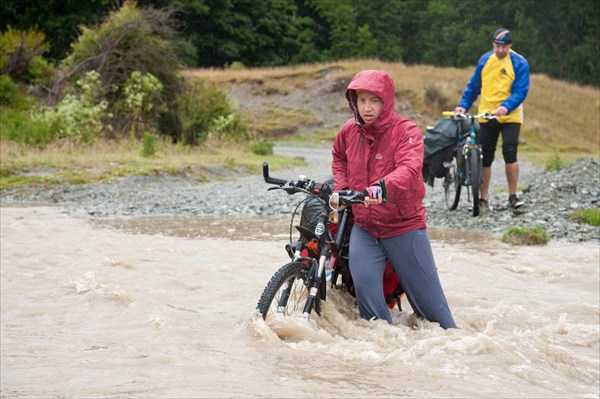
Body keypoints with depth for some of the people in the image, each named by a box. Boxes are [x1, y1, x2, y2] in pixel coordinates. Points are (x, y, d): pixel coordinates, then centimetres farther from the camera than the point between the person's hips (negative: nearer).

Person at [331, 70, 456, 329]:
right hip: (363, 227, 4)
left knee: (427, 295, 2)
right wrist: (341, 187, 9)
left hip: (404, 225, -4)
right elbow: (338, 156, 27)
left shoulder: (406, 131, -12)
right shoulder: (349, 131, 4)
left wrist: (383, 186, -51)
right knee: (364, 285, -16)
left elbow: (409, 169, -31)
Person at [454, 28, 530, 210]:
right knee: (484, 157, 4)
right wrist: (463, 105, 4)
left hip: (510, 117, -3)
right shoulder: (485, 60, 7)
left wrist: (506, 107, -29)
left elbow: (521, 91, -13)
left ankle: (513, 196, -2)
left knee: (510, 154, -13)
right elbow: (473, 86, 15)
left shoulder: (519, 63, -6)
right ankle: (483, 197, 12)